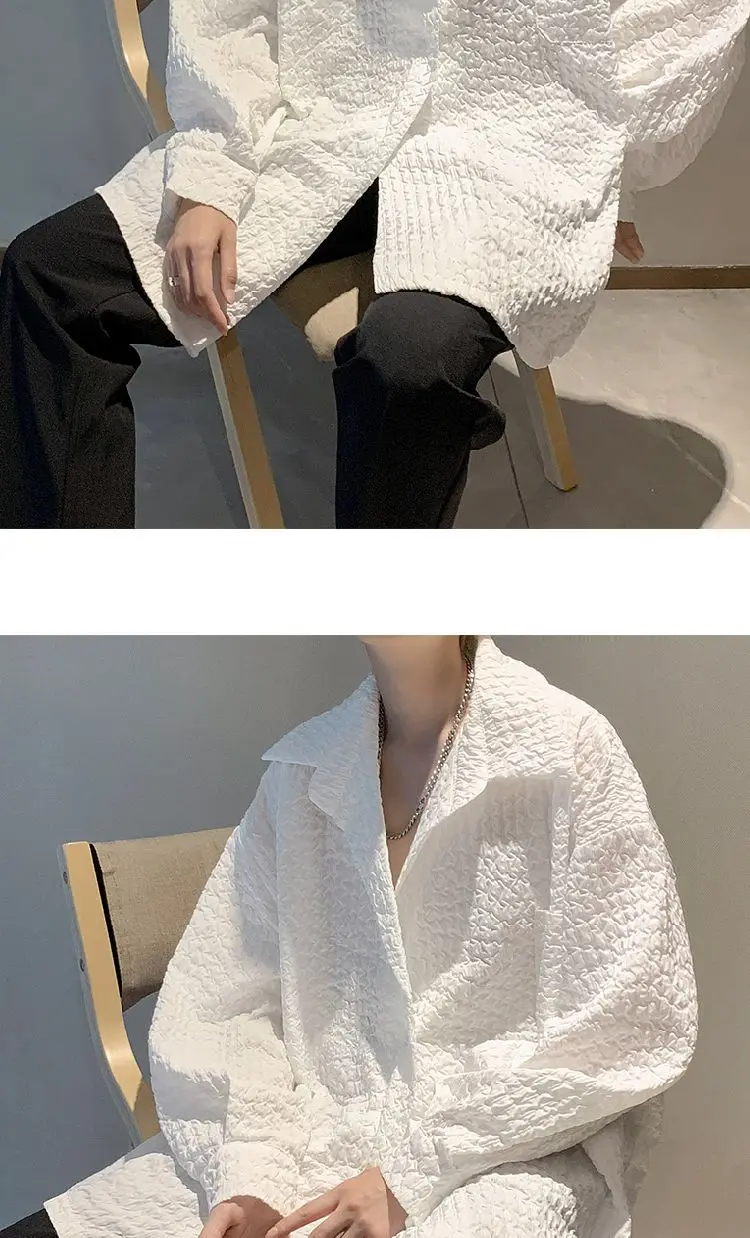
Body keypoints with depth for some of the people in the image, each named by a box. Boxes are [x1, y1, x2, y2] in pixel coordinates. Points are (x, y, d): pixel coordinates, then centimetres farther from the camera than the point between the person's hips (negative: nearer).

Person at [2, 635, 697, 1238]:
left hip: (505, 1149, -4)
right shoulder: (301, 768, 6)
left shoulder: (567, 748, -8)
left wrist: (408, 1173, -12)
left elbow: (618, 1030, -9)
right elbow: (223, 999, 4)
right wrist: (249, 1176, -12)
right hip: (312, 1128, 5)